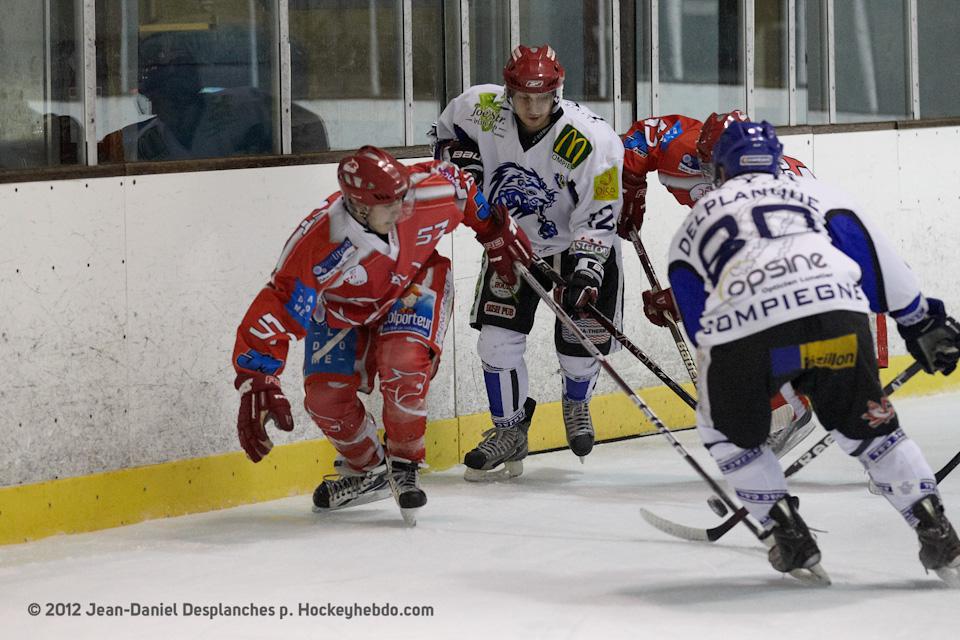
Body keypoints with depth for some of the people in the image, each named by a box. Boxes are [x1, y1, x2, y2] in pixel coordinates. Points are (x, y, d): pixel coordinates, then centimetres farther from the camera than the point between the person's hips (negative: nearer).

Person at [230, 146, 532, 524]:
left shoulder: (432, 192, -32)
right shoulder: (318, 245, -40)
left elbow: (461, 185, -6)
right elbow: (276, 311, -40)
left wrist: (499, 232, 6)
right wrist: (258, 386, -48)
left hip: (414, 286, 0)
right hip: (343, 306, 0)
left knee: (404, 366, -26)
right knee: (326, 394, -10)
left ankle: (404, 466, -7)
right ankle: (368, 471, 17)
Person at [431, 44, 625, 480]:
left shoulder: (592, 141, -30)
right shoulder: (481, 110, -20)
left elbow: (598, 220, -24)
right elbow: (447, 128, 6)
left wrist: (586, 272, -34)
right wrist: (461, 160, -12)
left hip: (577, 245, -3)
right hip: (511, 240, 3)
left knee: (579, 345, -2)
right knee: (497, 338, -5)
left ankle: (576, 403, 34)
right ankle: (509, 433, 12)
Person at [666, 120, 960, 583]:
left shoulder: (696, 220, 33)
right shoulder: (812, 192, 32)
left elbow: (697, 319, 30)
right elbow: (875, 257, 21)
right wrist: (923, 324, 27)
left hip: (742, 332, -1)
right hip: (837, 316, 1)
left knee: (727, 434, 27)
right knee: (868, 428, 23)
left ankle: (791, 539, 18)